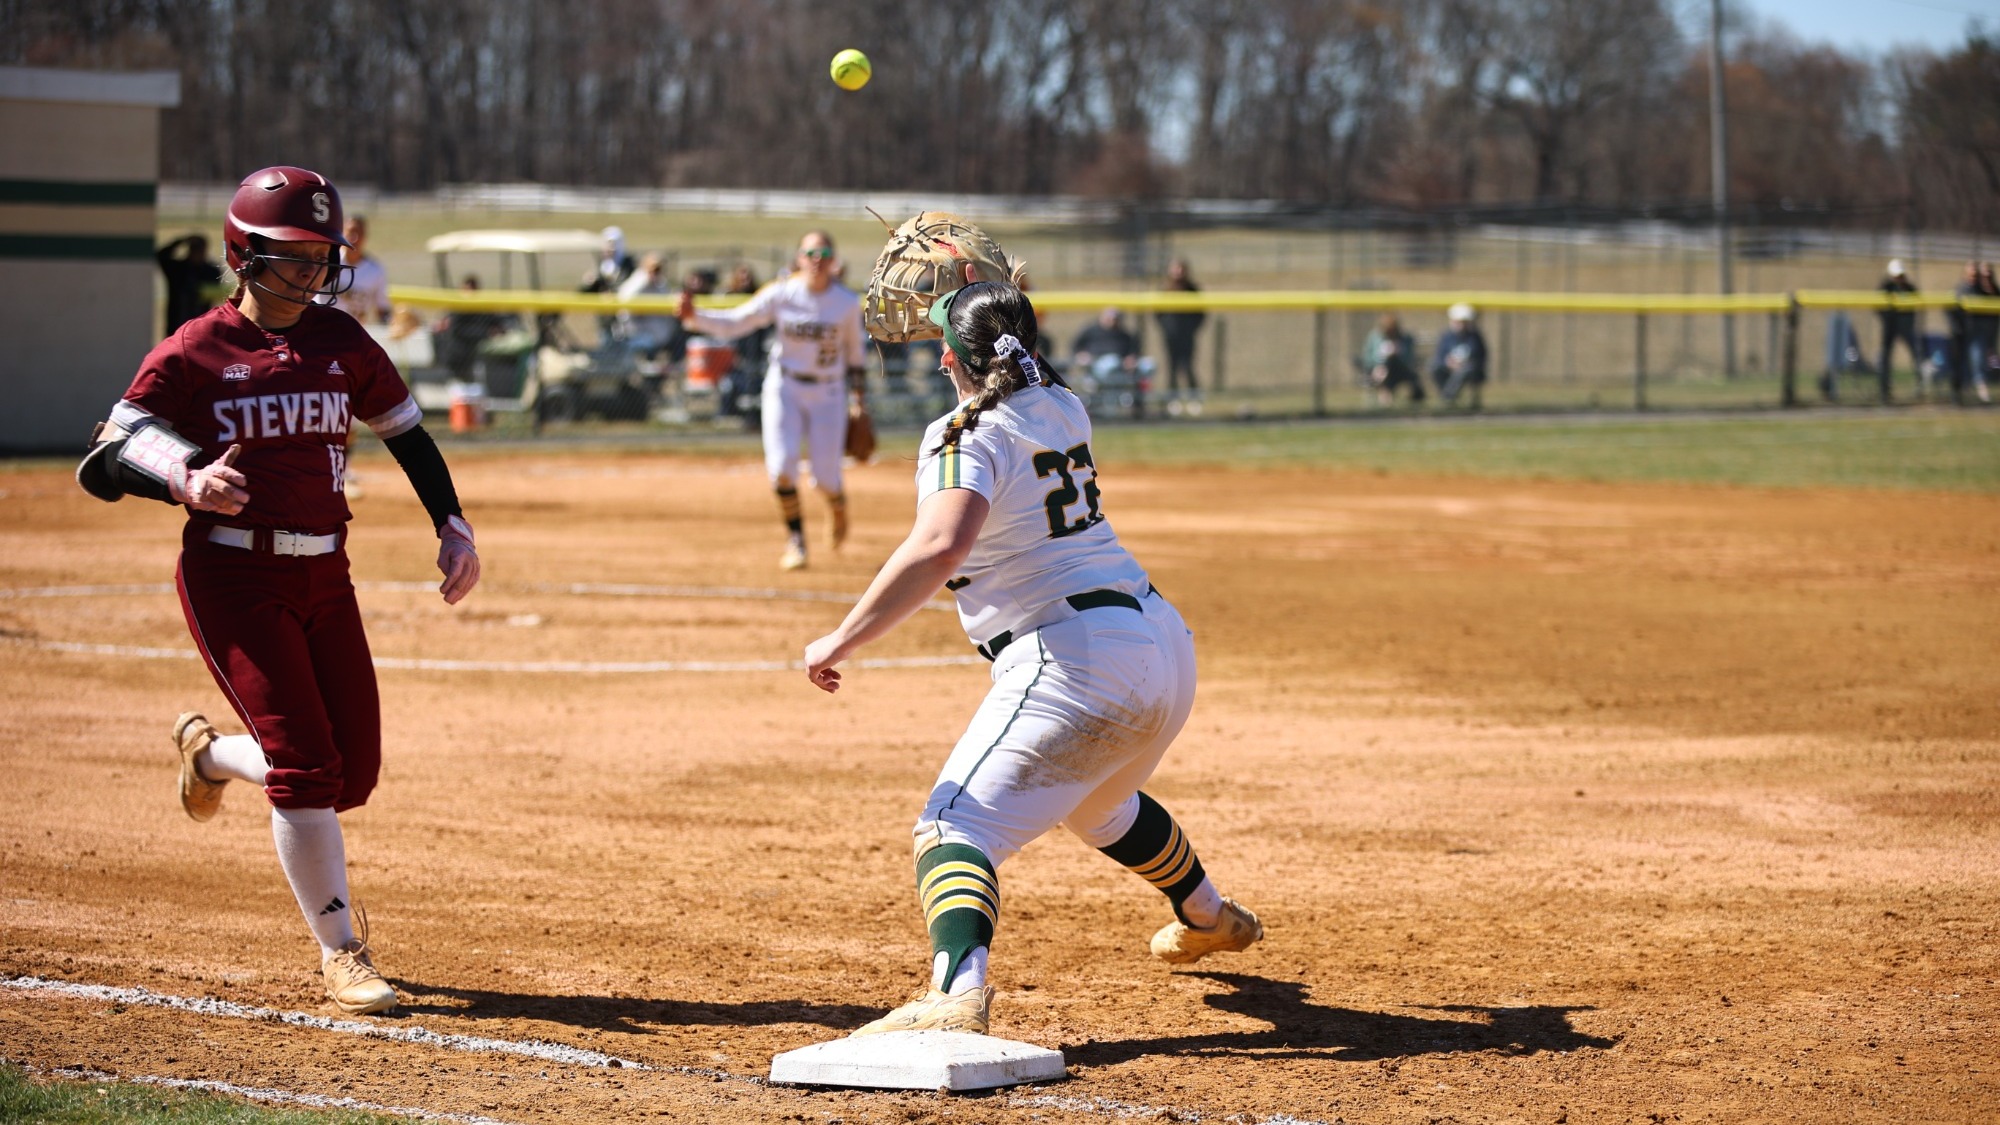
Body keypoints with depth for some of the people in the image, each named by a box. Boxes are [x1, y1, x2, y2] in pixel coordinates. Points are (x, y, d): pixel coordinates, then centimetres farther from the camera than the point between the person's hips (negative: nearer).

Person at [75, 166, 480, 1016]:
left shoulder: (340, 343, 5)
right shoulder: (195, 353, -7)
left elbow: (406, 432, 19)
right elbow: (101, 465, -10)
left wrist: (453, 527, 8)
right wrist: (186, 483, -29)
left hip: (323, 578, 5)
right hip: (232, 578, -5)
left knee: (353, 776, 5)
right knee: (306, 766, -14)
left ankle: (209, 752, 34)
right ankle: (340, 954, -1)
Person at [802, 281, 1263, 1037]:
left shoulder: (965, 439, -12)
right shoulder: (1064, 409, 12)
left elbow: (940, 548, -31)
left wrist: (842, 641, -27)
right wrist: (983, 308, 39)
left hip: (1073, 665, -9)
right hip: (1164, 642, 9)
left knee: (955, 827, -14)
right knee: (1095, 801, 37)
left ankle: (958, 994, -40)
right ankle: (1209, 916, 60)